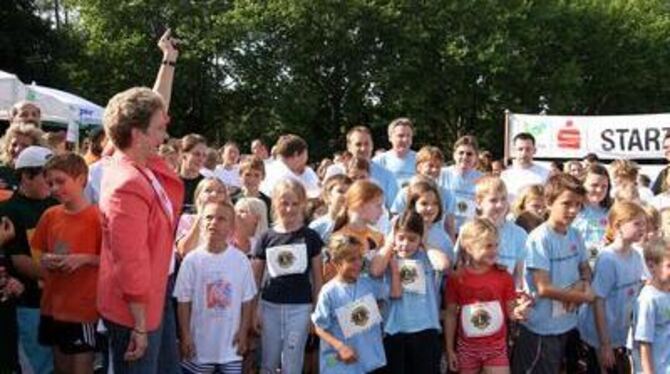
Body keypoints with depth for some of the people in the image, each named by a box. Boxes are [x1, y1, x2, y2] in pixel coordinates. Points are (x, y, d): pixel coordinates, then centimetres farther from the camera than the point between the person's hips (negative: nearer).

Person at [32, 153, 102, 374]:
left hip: (83, 307, -5)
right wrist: (45, 261, -6)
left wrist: (84, 259, -22)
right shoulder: (49, 216, 4)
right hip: (53, 305, 5)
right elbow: (39, 253, 15)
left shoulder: (97, 217, -13)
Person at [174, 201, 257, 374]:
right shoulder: (192, 260, -9)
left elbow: (247, 300, 1)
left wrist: (243, 331, 0)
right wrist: (185, 335, -4)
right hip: (200, 341, -1)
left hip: (230, 341, 1)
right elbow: (184, 301, -3)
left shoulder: (241, 260, -7)